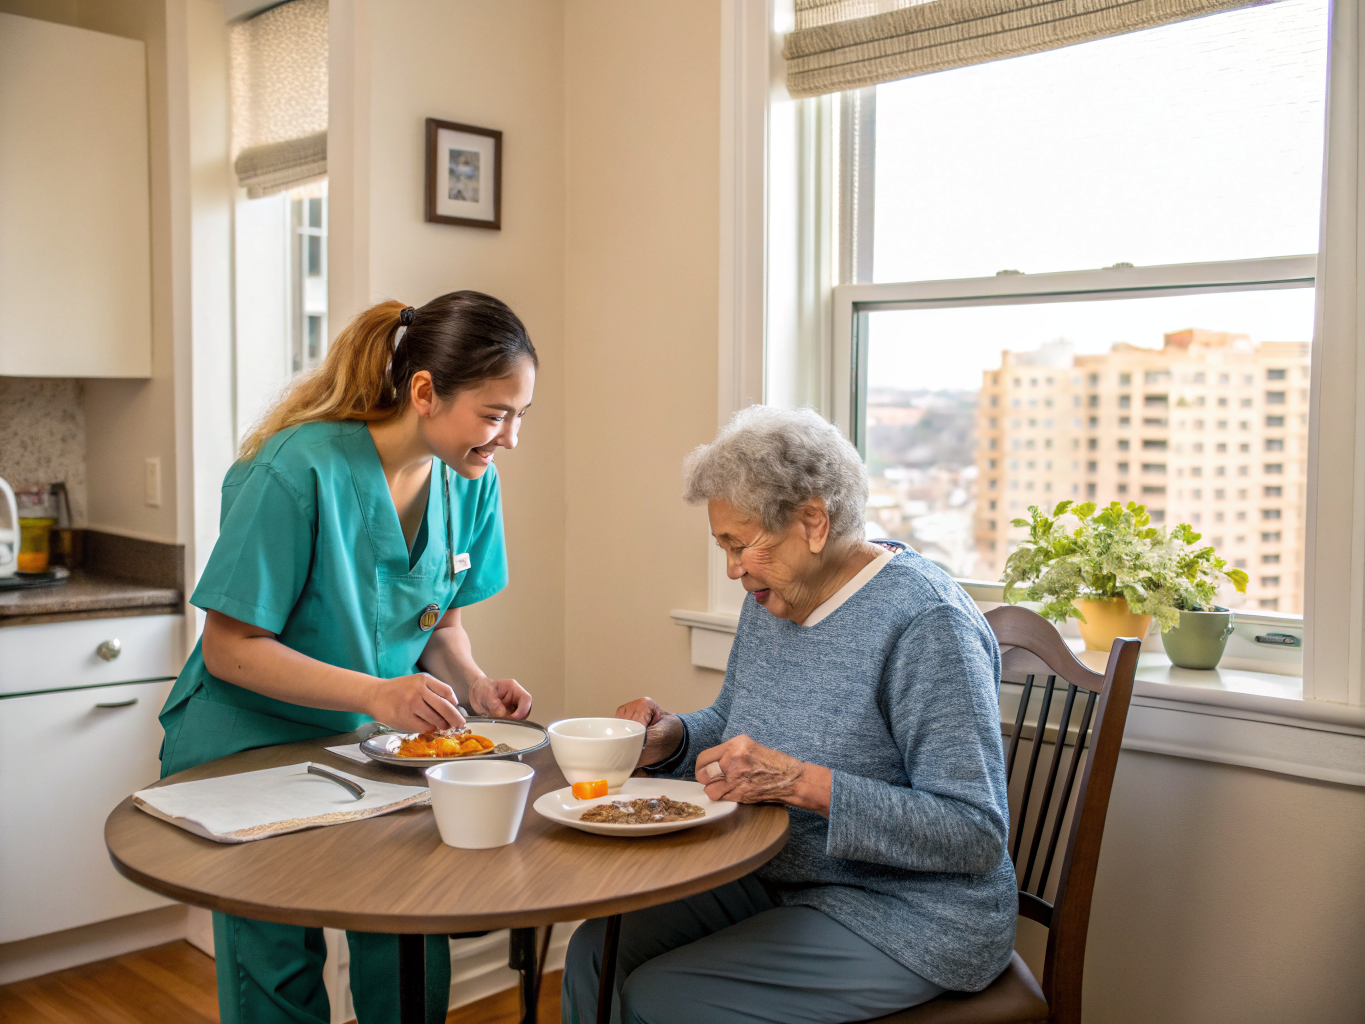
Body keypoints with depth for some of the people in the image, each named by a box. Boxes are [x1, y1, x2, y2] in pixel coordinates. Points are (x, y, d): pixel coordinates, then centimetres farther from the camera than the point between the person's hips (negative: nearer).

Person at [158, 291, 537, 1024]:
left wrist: (471, 685, -13)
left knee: (414, 963, 4)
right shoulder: (300, 471, -26)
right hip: (250, 746, -5)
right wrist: (375, 693, -31)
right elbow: (229, 648, -21)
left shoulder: (470, 483, -7)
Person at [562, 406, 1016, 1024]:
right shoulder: (773, 598, 5)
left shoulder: (926, 625, -21)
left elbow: (976, 834, -25)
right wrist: (671, 738, -3)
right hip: (775, 881, 8)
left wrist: (802, 783, -31)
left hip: (902, 919, -8)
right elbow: (729, 724, 20)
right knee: (595, 954, -6)